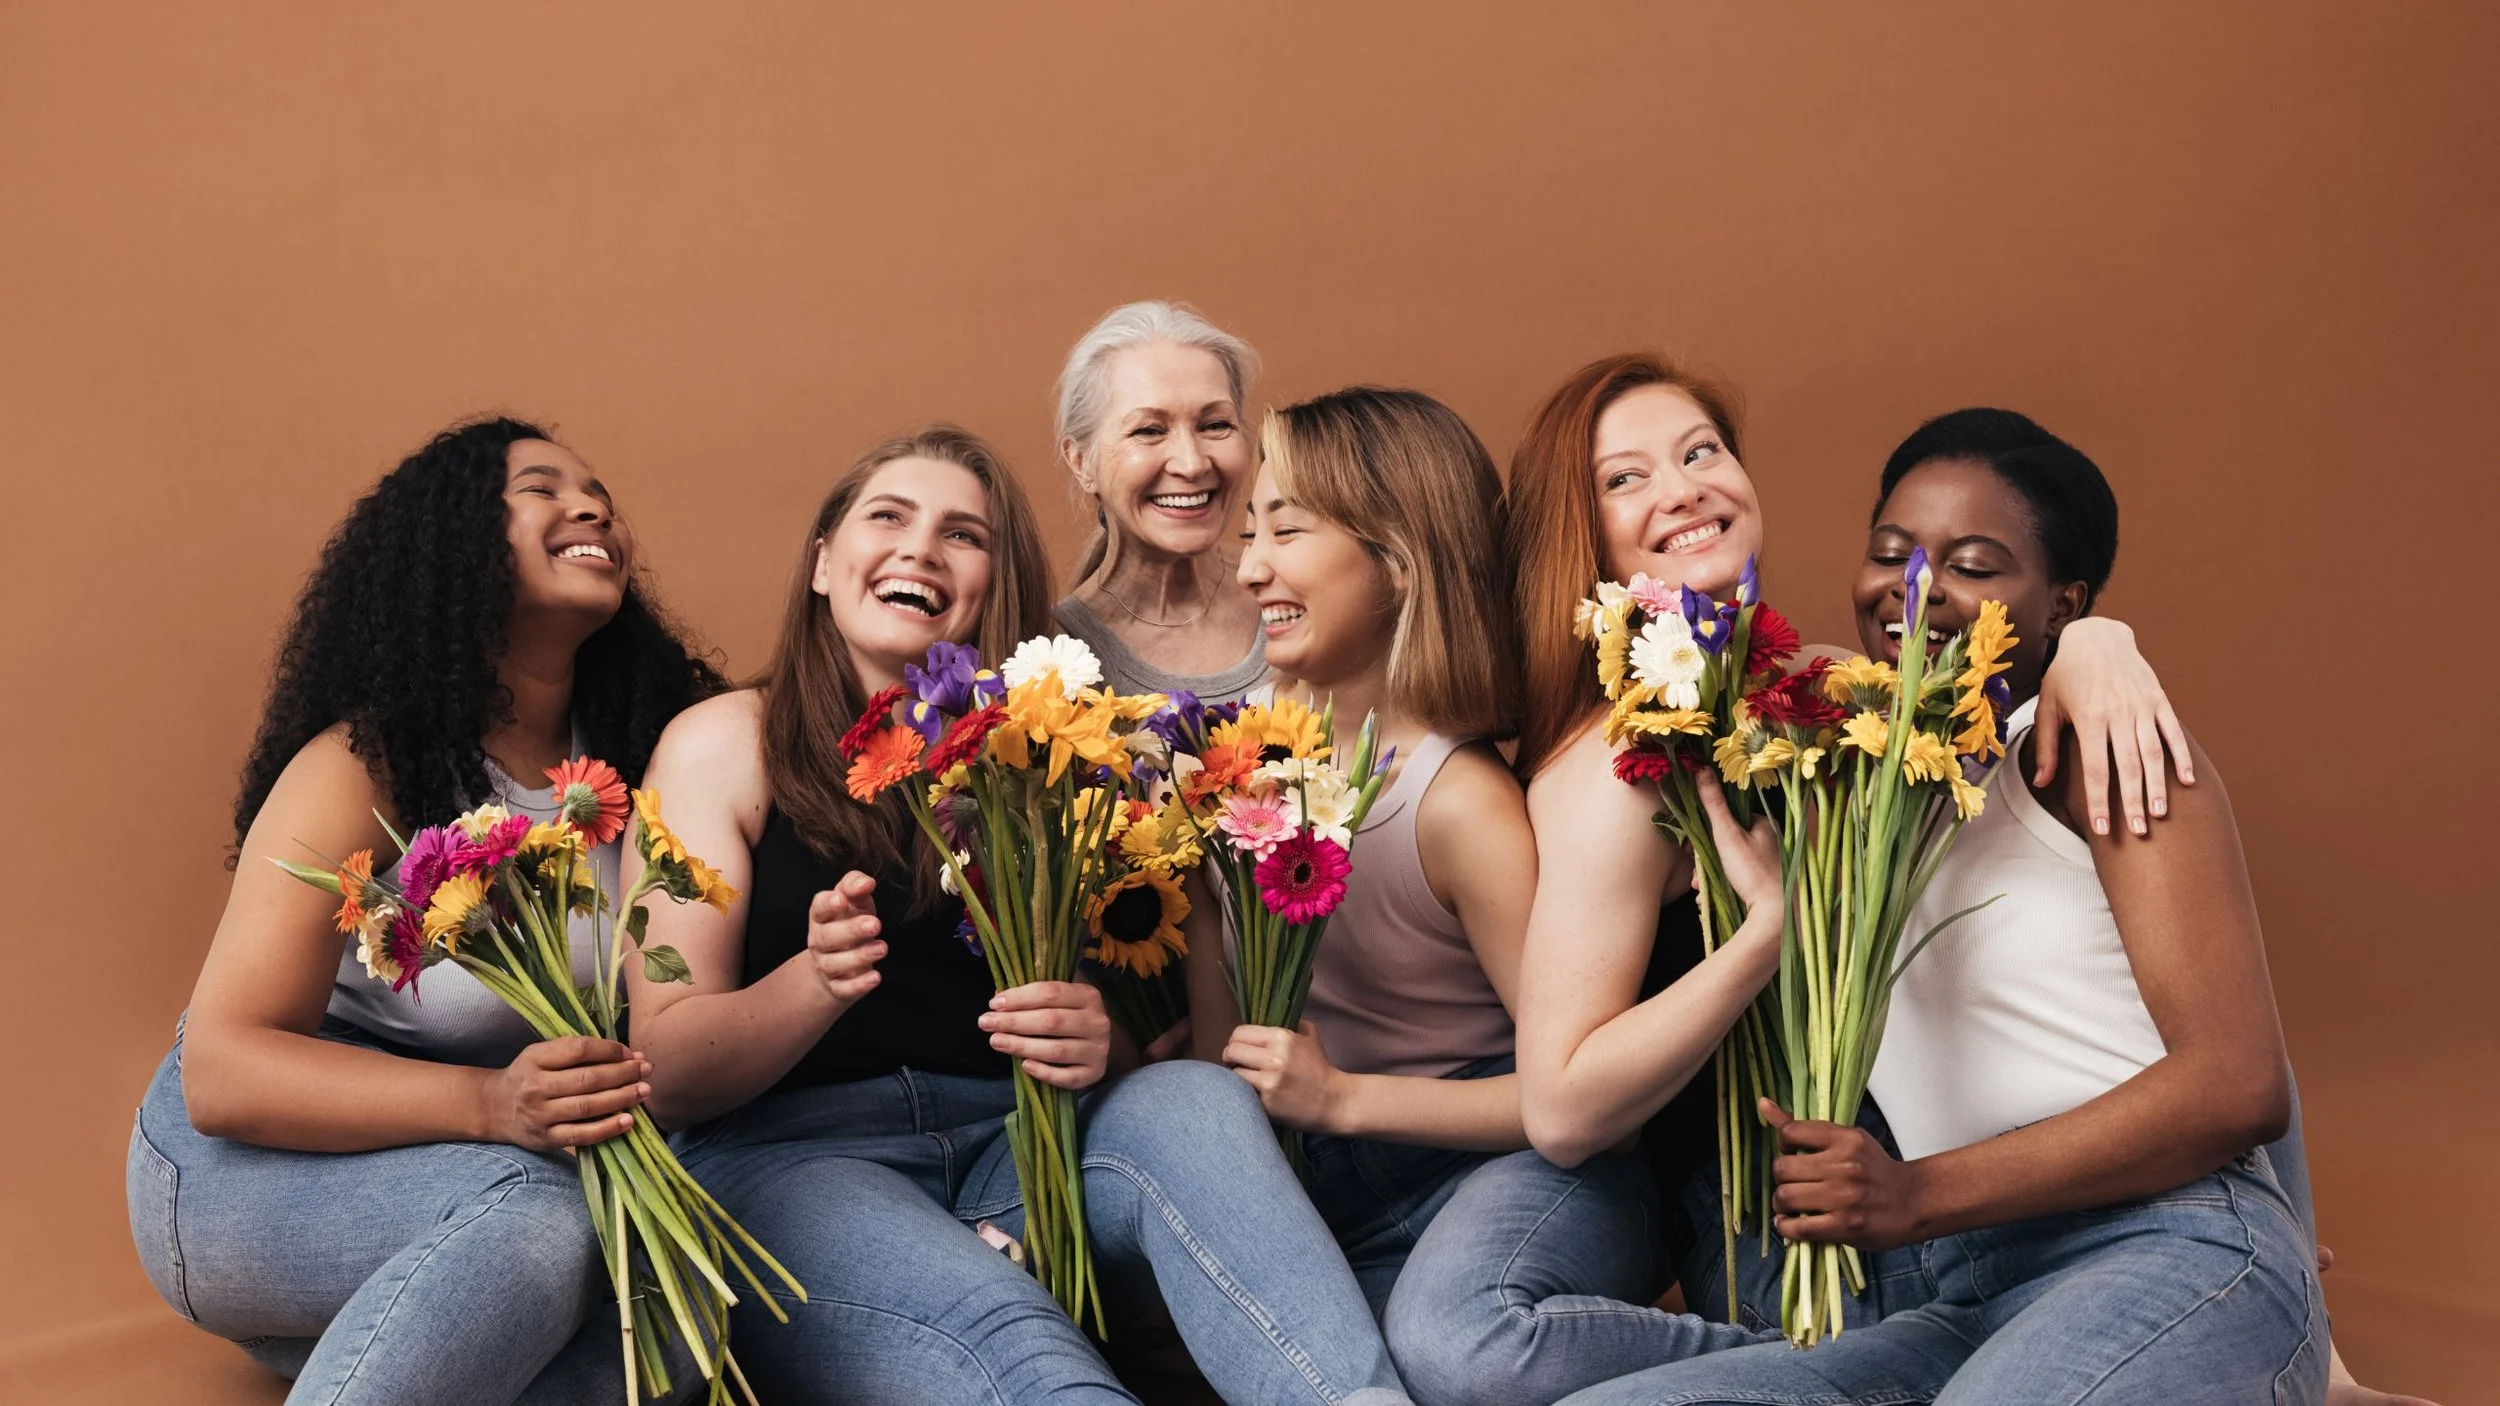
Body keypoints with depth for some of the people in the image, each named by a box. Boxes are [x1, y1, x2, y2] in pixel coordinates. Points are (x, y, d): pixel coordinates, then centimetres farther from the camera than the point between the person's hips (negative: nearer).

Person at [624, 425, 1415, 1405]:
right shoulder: (725, 744, 4)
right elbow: (666, 1074, -3)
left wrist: (1097, 1045, -16)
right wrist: (817, 979, -23)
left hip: (1008, 1146, 3)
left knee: (1196, 1104, -28)